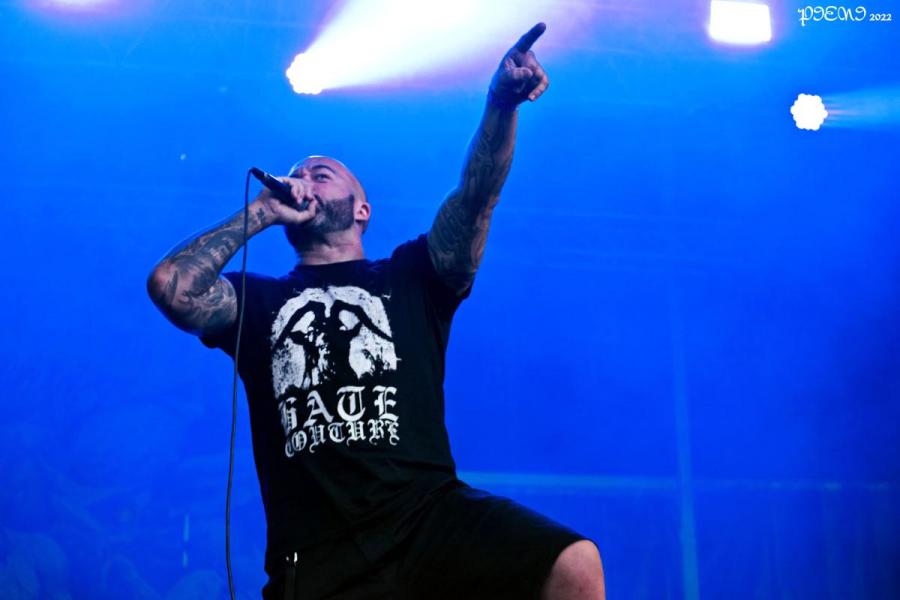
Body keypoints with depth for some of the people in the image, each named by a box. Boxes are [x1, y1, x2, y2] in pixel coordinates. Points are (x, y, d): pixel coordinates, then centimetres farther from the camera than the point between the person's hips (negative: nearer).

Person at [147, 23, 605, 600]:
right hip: (316, 552, 0)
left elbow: (476, 197, 3)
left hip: (428, 511, 0)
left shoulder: (410, 277, 19)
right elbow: (170, 285, 1)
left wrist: (501, 104, -14)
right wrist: (261, 212, 11)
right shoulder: (258, 300, 20)